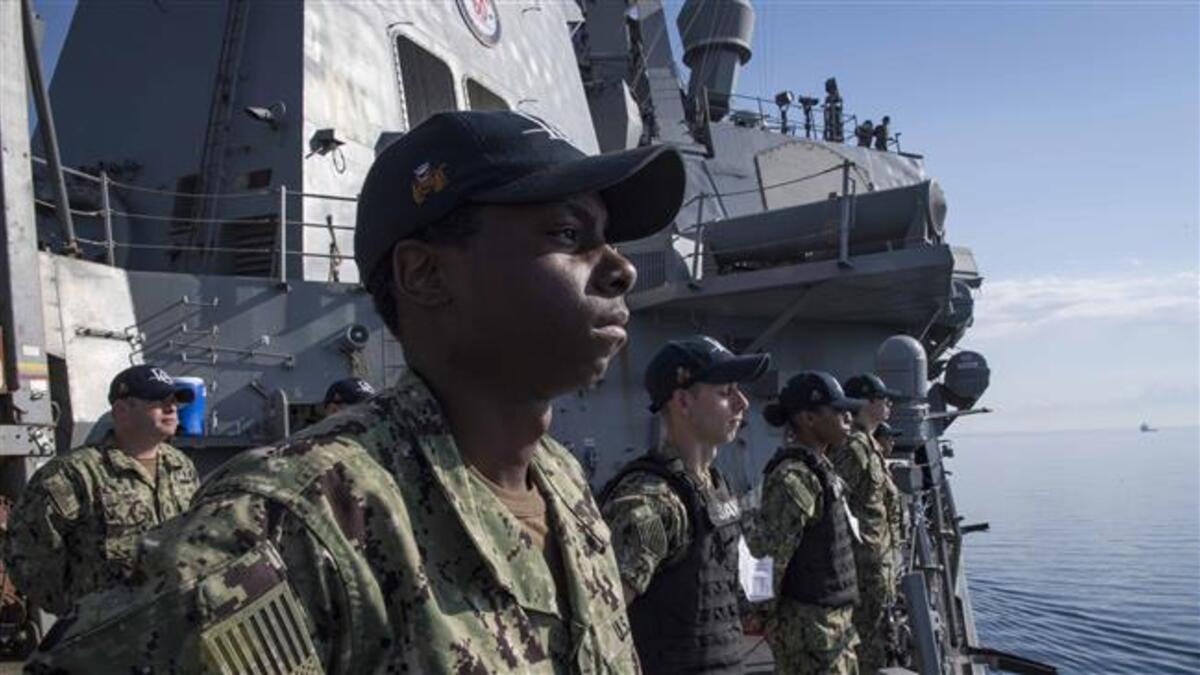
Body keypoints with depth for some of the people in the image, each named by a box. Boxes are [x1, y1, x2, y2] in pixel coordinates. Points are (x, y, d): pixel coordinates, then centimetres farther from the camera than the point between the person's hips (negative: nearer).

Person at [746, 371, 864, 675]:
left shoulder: (819, 469, 11)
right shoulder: (793, 478, -20)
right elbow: (766, 551, -23)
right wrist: (764, 614, -15)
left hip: (834, 621, 10)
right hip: (808, 626, -10)